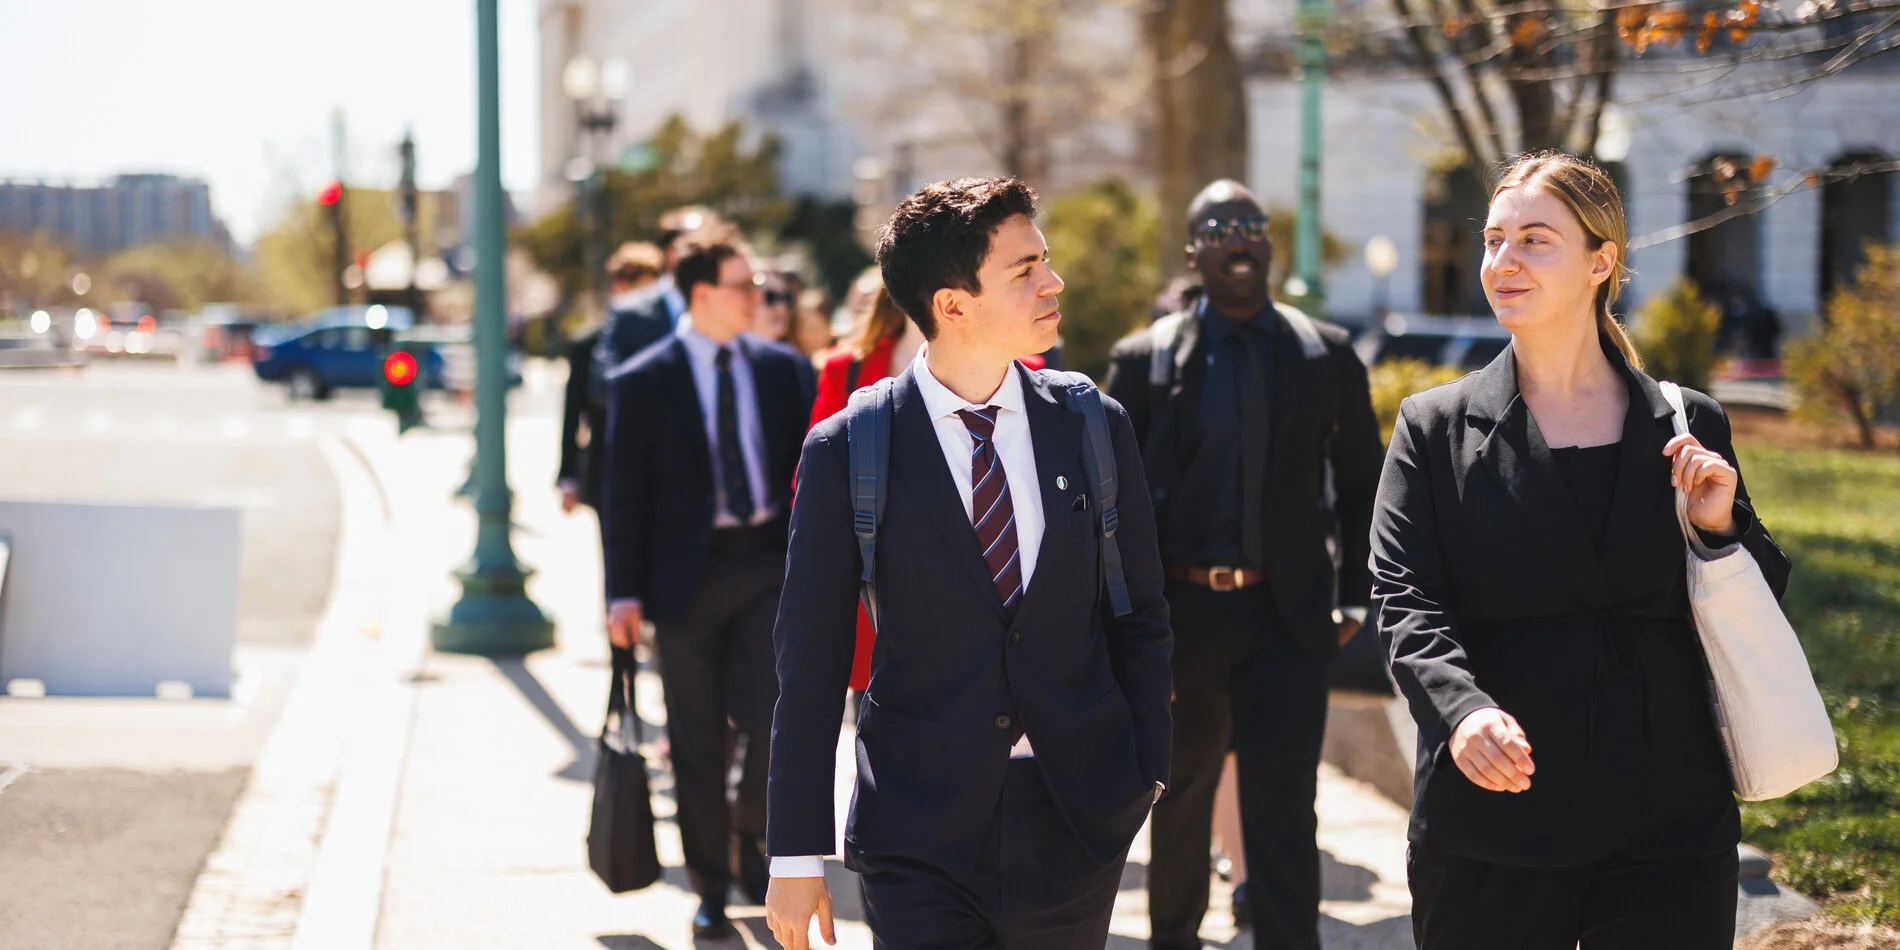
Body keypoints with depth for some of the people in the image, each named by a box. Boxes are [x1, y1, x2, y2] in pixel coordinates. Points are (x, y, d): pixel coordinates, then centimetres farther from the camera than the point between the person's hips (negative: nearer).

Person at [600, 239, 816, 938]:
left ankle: (752, 839, 17)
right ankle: (711, 885, 17)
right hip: (688, 573, -2)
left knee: (775, 722, -9)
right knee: (697, 742, 5)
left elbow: (810, 465, 12)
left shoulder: (783, 368, 8)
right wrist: (624, 591, -7)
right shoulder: (642, 382, -1)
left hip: (768, 567, 2)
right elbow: (625, 493, -2)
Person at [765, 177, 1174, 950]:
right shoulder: (845, 452, -5)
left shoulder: (1095, 428, 4)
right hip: (917, 843, -3)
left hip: (1077, 828, 3)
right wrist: (797, 854, -4)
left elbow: (1140, 619, 12)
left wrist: (1145, 778, 3)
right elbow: (809, 666, -3)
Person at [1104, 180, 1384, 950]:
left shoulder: (1327, 355, 3)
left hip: (1287, 615, -1)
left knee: (1282, 808, -9)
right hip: (1182, 611, 1)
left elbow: (1361, 483, 10)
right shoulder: (1144, 359, 0)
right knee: (1181, 799, 16)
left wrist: (1353, 594, 4)